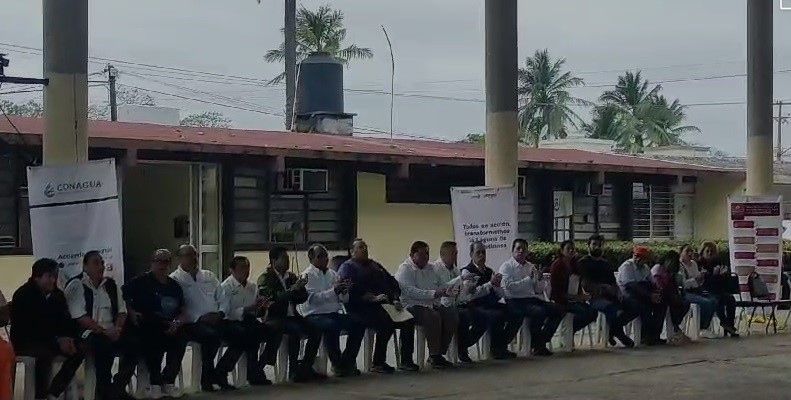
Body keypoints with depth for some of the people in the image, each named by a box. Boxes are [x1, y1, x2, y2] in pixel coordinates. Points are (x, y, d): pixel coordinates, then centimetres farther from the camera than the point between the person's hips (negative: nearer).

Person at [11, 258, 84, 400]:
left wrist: (68, 338, -17)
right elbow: (29, 327, -23)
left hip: (50, 341, 7)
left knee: (79, 349, -14)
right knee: (45, 352, -38)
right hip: (25, 342, -7)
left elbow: (65, 321, 7)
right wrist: (57, 340, -27)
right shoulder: (23, 296, -15)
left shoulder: (57, 295, 5)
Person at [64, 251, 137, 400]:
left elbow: (122, 310, 14)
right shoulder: (76, 285, -4)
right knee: (106, 345, -36)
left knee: (134, 343, -20)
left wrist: (117, 328, -7)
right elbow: (80, 317, -13)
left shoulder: (111, 284, 16)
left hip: (112, 332, 6)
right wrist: (103, 331, -18)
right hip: (88, 332, -6)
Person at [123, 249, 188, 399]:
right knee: (156, 337, -35)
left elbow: (183, 313, 14)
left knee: (181, 336, -26)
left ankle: (168, 381, -13)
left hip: (168, 327, 4)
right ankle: (154, 383, -19)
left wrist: (176, 323, -7)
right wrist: (131, 312, -18)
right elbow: (122, 297, -4)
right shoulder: (141, 281, 4)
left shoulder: (174, 286, 17)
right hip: (145, 327, -4)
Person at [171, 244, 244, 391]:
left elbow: (221, 298, 15)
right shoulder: (174, 279, 2)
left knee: (240, 335, -15)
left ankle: (220, 373, 0)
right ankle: (207, 378, -16)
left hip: (216, 319, 6)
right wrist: (200, 318, -17)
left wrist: (220, 313, -5)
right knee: (212, 335, -36)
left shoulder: (209, 276, 21)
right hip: (192, 324, -6)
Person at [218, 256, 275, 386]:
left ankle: (259, 368, -8)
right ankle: (254, 374, -21)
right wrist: (249, 308, -21)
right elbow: (224, 313, -16)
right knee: (252, 336, -35)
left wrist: (262, 308, -5)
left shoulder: (252, 287, 17)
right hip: (232, 323, -6)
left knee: (275, 332, -18)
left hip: (250, 321, 6)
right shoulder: (225, 287, -3)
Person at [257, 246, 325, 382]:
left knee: (315, 330, -15)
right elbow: (273, 298, -20)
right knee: (295, 330, -33)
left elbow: (303, 298, 14)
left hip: (291, 316, 7)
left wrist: (300, 287, -7)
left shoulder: (291, 276, 15)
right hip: (274, 318, -6)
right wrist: (293, 289, -23)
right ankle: (294, 370, -22)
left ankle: (306, 367, -5)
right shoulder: (265, 278, -4)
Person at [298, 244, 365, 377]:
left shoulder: (332, 274, 17)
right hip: (314, 315, -7)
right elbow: (312, 298, -18)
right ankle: (337, 364, -17)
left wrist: (344, 292, -8)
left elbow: (343, 300, 15)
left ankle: (347, 361, -2)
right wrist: (334, 291, -23)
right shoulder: (307, 275, -3)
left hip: (334, 313, 7)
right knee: (331, 326, -36)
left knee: (359, 324, -13)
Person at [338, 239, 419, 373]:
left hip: (385, 304, 7)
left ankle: (406, 360, -11)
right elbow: (352, 290, -12)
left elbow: (392, 282, 23)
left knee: (408, 320, -17)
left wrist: (396, 299, 4)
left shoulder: (374, 265, 27)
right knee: (386, 322, -32)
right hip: (363, 308, -7)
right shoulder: (347, 268, 4)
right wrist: (373, 298, -22)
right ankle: (378, 363, -21)